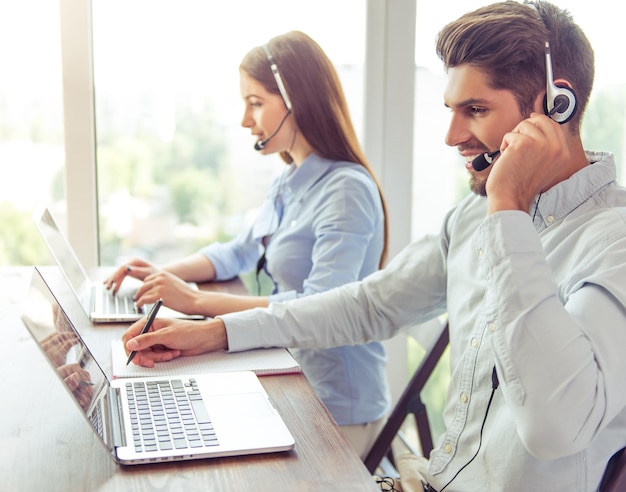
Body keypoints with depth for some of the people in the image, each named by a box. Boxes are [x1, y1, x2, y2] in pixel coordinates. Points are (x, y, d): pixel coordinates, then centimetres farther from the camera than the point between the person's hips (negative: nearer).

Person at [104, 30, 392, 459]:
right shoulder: (290, 184, 9)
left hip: (337, 403, -8)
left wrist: (198, 302, -26)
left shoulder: (346, 190, -22)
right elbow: (241, 252, 21)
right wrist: (166, 273, 3)